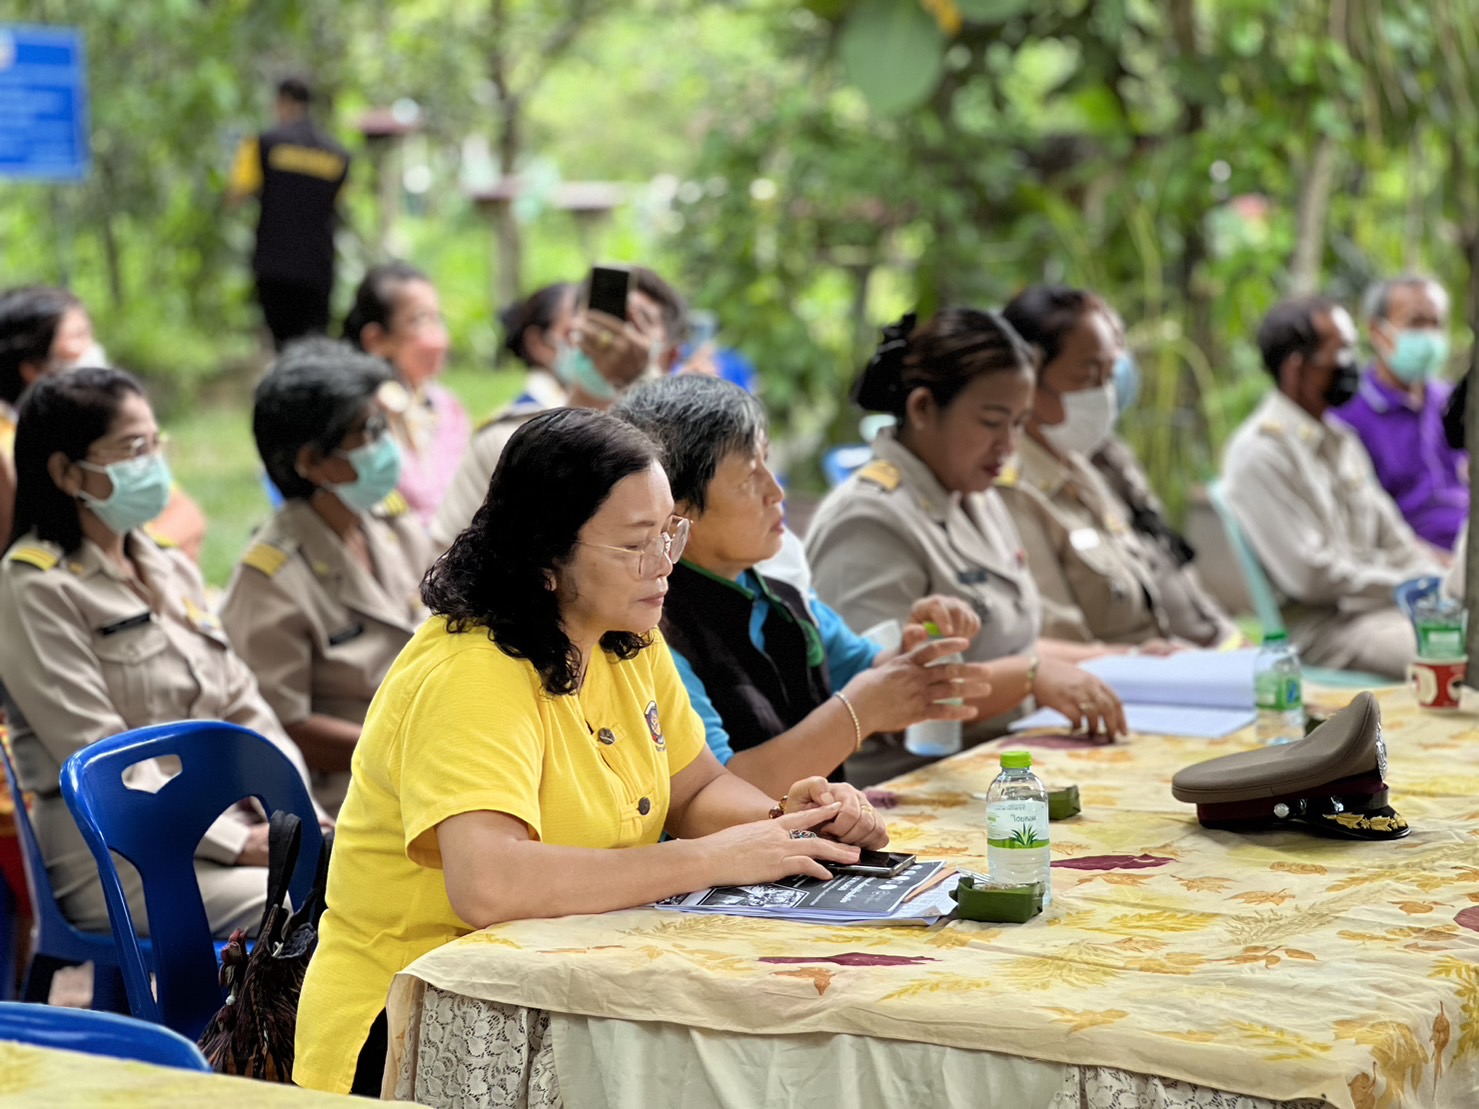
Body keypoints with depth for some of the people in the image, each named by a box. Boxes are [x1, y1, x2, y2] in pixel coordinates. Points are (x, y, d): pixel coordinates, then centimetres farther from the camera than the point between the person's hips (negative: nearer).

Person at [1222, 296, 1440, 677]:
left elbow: (1390, 535, 20)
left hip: (1380, 600, 9)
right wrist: (1408, 589, -11)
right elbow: (1310, 576, -16)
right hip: (1321, 625, -9)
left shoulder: (1340, 440, 17)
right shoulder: (1259, 452, -12)